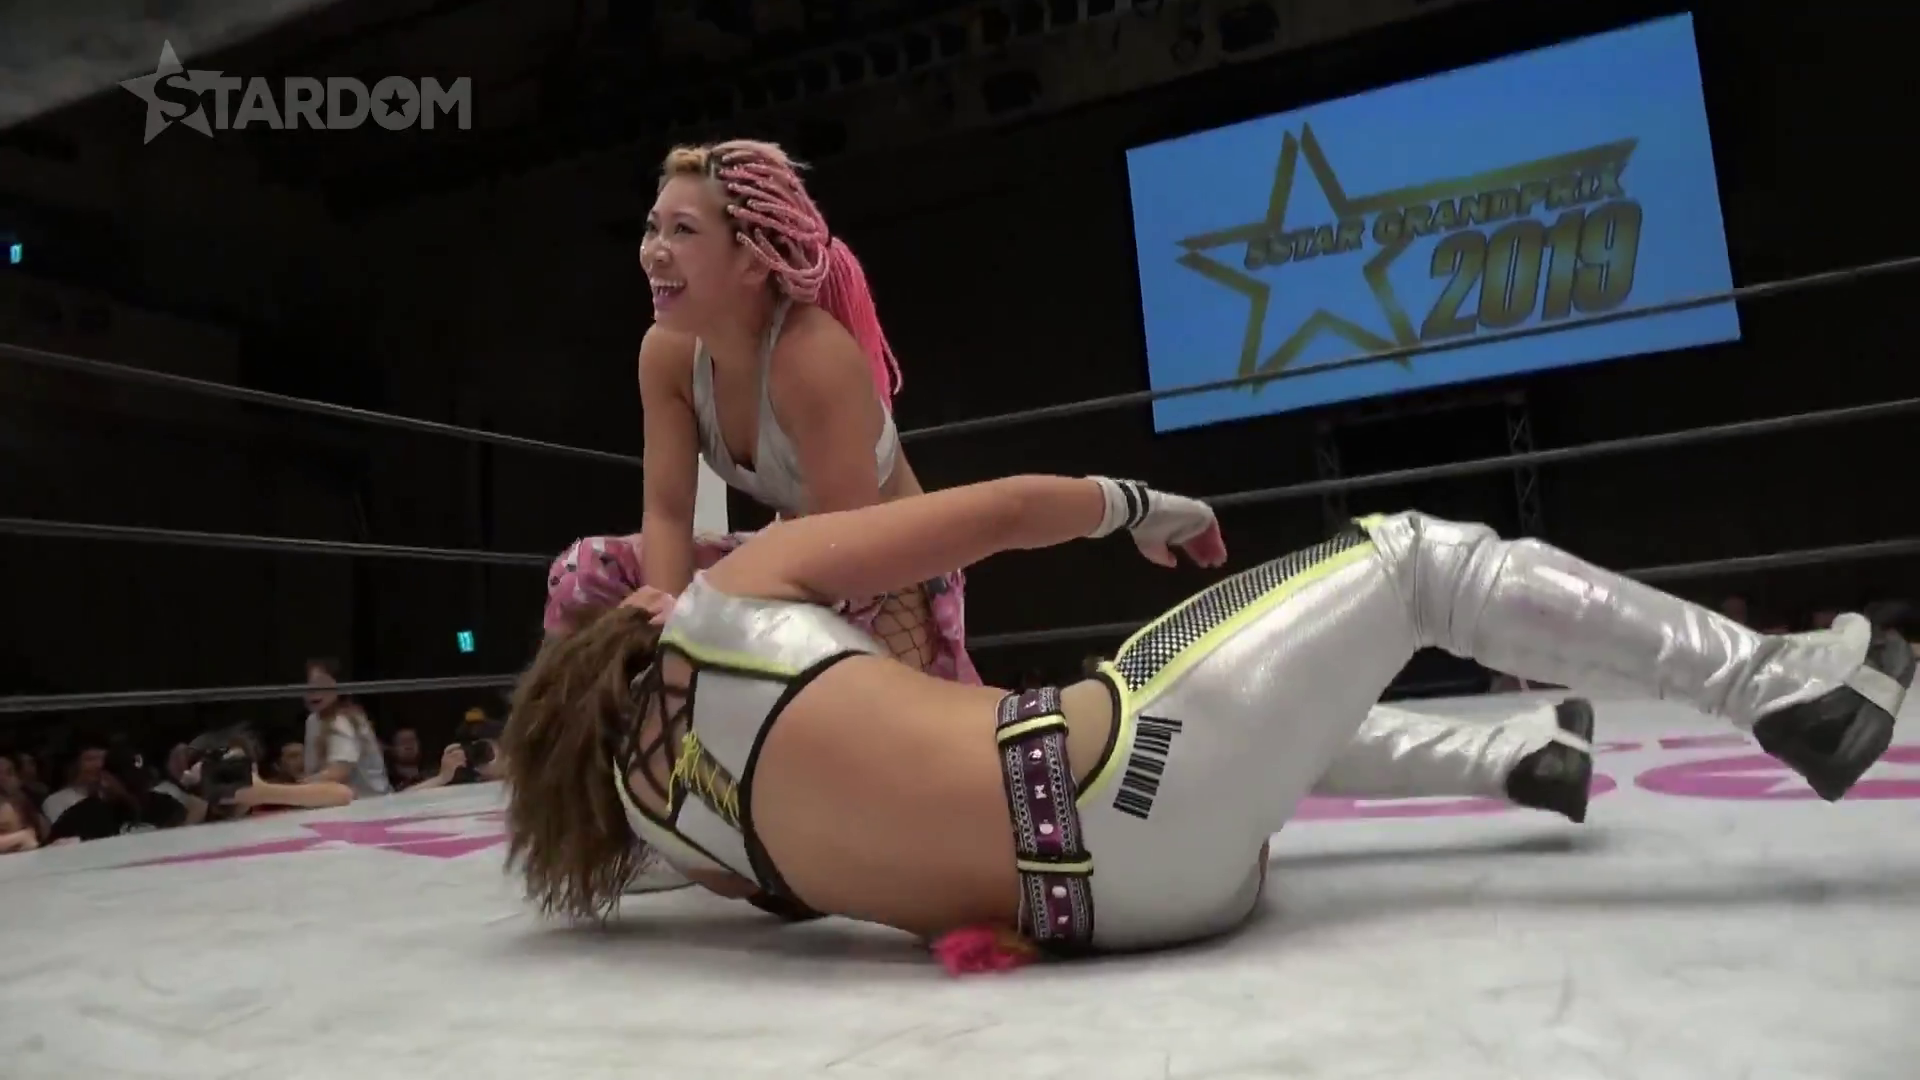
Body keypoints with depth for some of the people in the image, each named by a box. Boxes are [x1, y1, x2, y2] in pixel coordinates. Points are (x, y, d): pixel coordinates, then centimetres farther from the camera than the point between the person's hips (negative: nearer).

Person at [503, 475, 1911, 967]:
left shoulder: (658, 810, 14)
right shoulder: (730, 597, -2)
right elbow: (1007, 510, -1)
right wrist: (1139, 501, 16)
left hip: (1096, 900, 7)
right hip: (1122, 794, -7)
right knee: (1423, 555, 8)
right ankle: (1787, 683, 18)